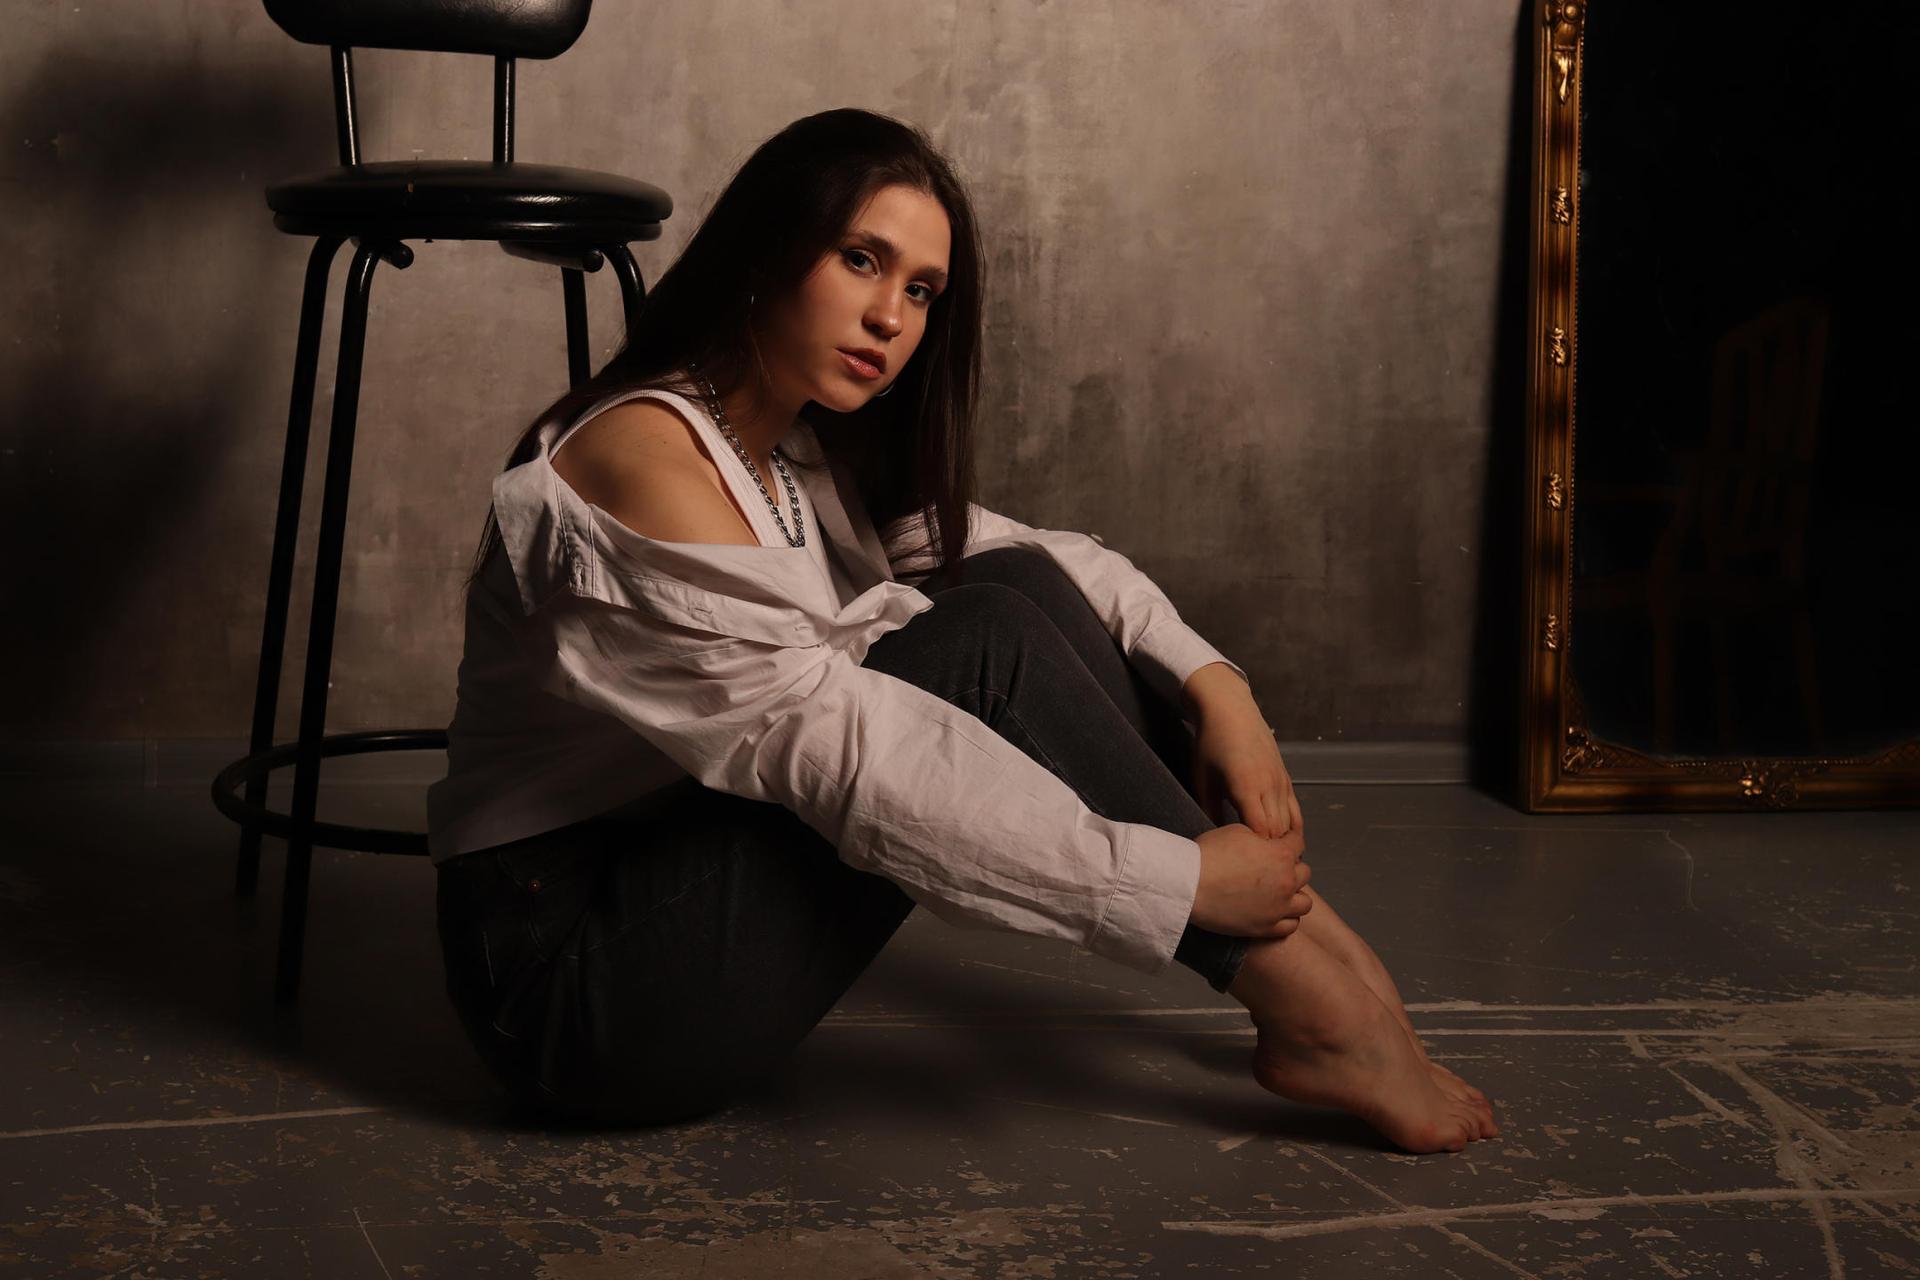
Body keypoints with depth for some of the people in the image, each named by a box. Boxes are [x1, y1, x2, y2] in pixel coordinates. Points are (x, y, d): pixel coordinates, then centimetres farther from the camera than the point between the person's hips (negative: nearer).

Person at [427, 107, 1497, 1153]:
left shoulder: (805, 452, 9)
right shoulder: (646, 460, -20)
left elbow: (1024, 552, 12)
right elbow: (842, 755, -26)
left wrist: (1209, 679, -7)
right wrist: (1179, 880, -25)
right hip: (575, 976, -8)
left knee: (1016, 588, -6)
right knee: (986, 649, -22)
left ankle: (1308, 946, -6)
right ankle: (1315, 1012, -15)